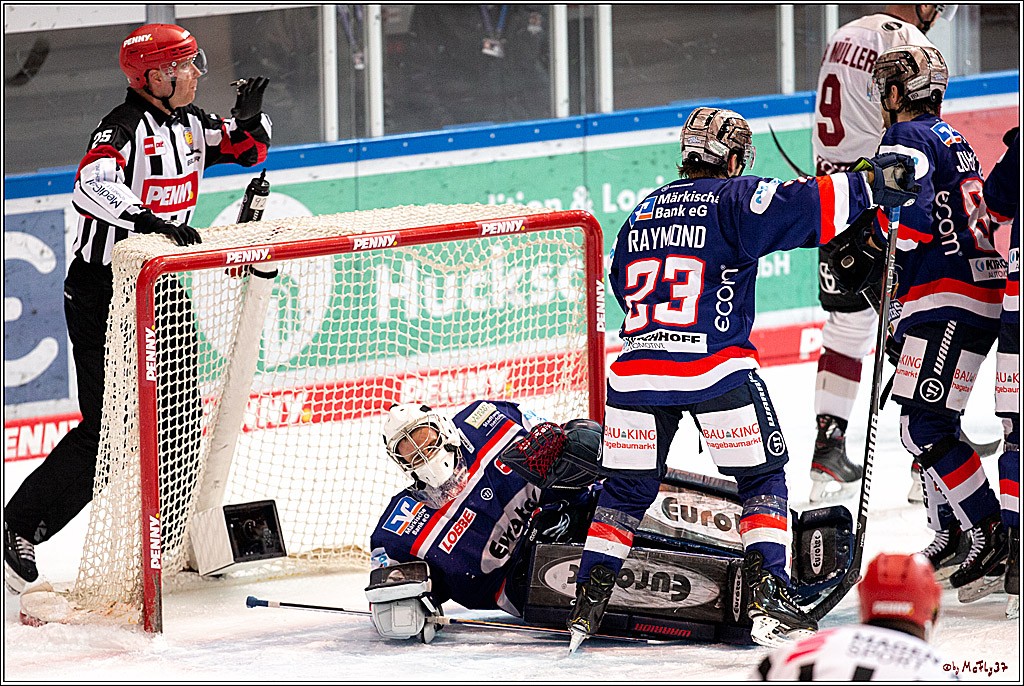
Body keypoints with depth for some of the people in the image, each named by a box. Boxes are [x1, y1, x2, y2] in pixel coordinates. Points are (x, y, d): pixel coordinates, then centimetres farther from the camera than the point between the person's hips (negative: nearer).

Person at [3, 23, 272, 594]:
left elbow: (249, 150, 18)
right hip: (102, 294, -8)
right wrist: (151, 219, -46)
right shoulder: (125, 127, -19)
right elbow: (93, 183, -36)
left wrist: (251, 119, -4)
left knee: (182, 414, 8)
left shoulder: (189, 123, 8)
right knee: (107, 428, -11)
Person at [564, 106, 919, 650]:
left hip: (635, 370, 5)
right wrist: (872, 184, -15)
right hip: (716, 369, -4)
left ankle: (587, 604, 8)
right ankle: (768, 596, -1)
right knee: (762, 477, 11)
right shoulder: (732, 199, 0)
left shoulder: (641, 214, 19)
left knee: (627, 487, 15)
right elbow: (799, 206, -15)